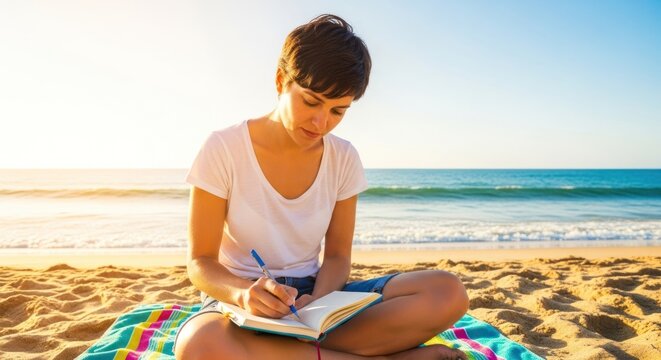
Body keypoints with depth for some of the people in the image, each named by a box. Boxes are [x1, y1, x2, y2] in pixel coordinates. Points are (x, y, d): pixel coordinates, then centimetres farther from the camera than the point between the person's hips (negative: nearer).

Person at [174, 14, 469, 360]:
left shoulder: (342, 158, -1)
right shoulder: (223, 149, -11)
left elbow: (337, 255, 3)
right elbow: (201, 263, -9)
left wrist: (315, 302, -19)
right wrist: (243, 292, -31)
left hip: (316, 296, 3)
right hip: (240, 300, -2)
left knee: (447, 293, -18)